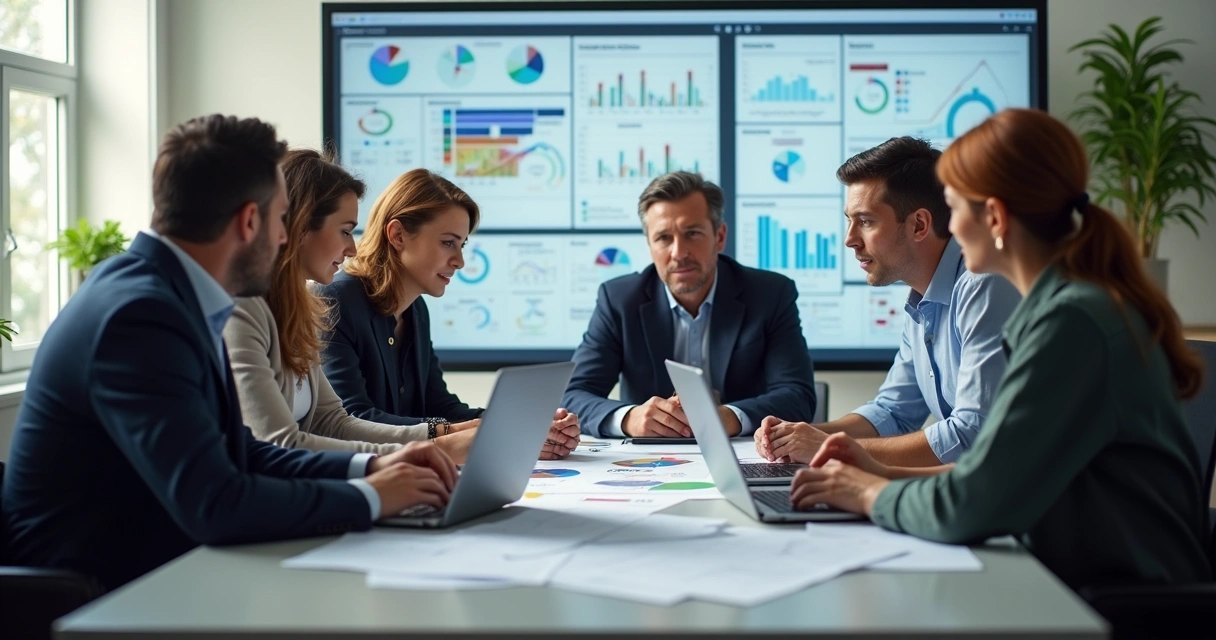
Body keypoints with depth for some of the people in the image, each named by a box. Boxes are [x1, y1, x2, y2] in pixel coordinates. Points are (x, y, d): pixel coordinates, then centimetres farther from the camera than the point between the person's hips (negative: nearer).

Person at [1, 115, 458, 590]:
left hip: (142, 579, 8)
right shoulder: (141, 313, -22)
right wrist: (369, 496, -15)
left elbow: (237, 454, 12)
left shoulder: (167, 291, 5)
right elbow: (215, 506, -28)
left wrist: (366, 467, 0)